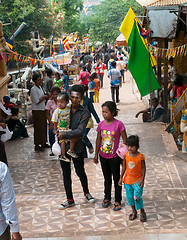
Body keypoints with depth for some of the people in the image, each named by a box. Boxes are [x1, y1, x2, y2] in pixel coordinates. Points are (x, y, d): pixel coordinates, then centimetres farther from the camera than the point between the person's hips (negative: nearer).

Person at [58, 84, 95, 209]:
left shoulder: (85, 113, -10)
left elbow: (80, 131, -21)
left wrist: (64, 135, -21)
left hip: (77, 147, -3)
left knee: (80, 172, 12)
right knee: (66, 173, 10)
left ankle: (86, 192, 39)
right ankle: (70, 200, 23)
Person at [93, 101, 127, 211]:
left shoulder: (118, 124, -15)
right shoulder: (101, 124, -3)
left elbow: (125, 140, -8)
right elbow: (98, 140, 7)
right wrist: (96, 154, 10)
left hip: (114, 157, -4)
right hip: (103, 156, 4)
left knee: (116, 179, 8)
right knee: (107, 178, 19)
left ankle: (118, 201, 20)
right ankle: (107, 198, 34)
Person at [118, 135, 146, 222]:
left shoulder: (141, 157, -14)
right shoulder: (126, 155, -4)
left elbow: (143, 168, -8)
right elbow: (124, 167, 5)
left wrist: (142, 180, -11)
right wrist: (121, 178, 6)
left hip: (137, 181, -4)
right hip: (128, 180, 4)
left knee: (137, 197, -8)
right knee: (129, 197, 10)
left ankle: (142, 212, 13)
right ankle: (134, 212, 30)